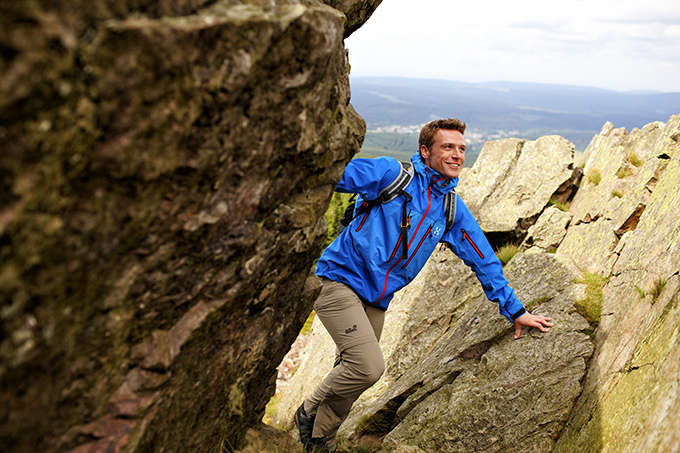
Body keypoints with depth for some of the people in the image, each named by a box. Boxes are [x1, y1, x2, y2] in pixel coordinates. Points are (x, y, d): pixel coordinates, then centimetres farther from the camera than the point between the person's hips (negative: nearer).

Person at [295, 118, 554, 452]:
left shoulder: (453, 211, 8)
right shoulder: (392, 174, -10)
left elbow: (484, 260, 14)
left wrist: (514, 310, 15)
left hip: (376, 299, 6)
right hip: (341, 278, -6)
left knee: (350, 375, 11)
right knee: (367, 367, -18)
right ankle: (309, 411, 9)